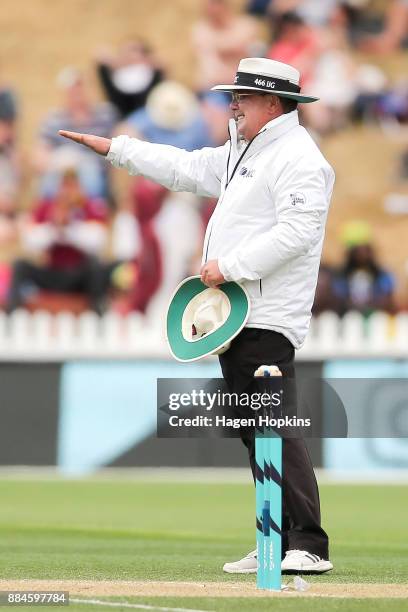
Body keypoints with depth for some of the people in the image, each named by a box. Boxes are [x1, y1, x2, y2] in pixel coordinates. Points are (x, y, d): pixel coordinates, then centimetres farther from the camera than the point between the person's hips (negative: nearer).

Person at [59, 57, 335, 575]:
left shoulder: (298, 158, -11)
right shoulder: (242, 152, 21)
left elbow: (296, 233, -22)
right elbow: (187, 169, 31)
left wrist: (229, 266, -20)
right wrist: (114, 148, 30)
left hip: (268, 320, -10)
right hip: (234, 317, 10)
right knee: (253, 433, 9)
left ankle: (310, 547, -20)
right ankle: (279, 545, 11)